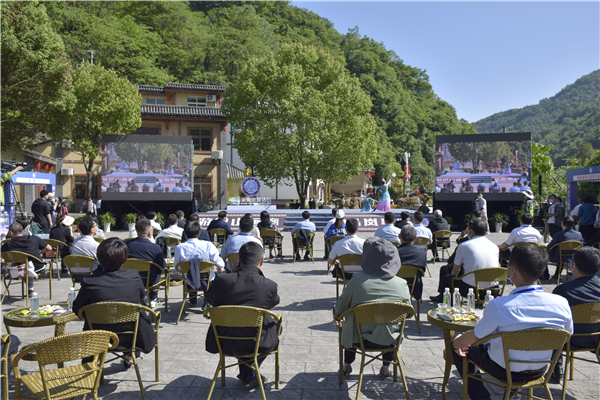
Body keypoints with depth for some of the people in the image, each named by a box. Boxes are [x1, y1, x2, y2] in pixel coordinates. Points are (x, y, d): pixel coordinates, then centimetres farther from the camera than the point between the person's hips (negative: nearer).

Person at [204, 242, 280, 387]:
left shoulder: (221, 280, -17)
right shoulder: (269, 285, -21)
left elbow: (208, 298, 5)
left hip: (224, 344, 3)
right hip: (257, 345, -3)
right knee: (276, 325, 28)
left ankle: (246, 374, 42)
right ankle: (250, 373, 28)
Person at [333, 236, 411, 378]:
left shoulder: (358, 280, -18)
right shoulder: (402, 284, -13)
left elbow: (342, 305, -4)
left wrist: (336, 314, 19)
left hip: (360, 339, -1)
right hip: (389, 340, 1)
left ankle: (347, 365, 46)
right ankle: (386, 367, 41)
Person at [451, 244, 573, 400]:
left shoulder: (499, 305, -31)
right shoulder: (561, 304, -20)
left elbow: (475, 337, -16)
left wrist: (456, 342, 6)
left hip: (504, 371, -5)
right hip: (539, 371, 5)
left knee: (458, 345, 16)